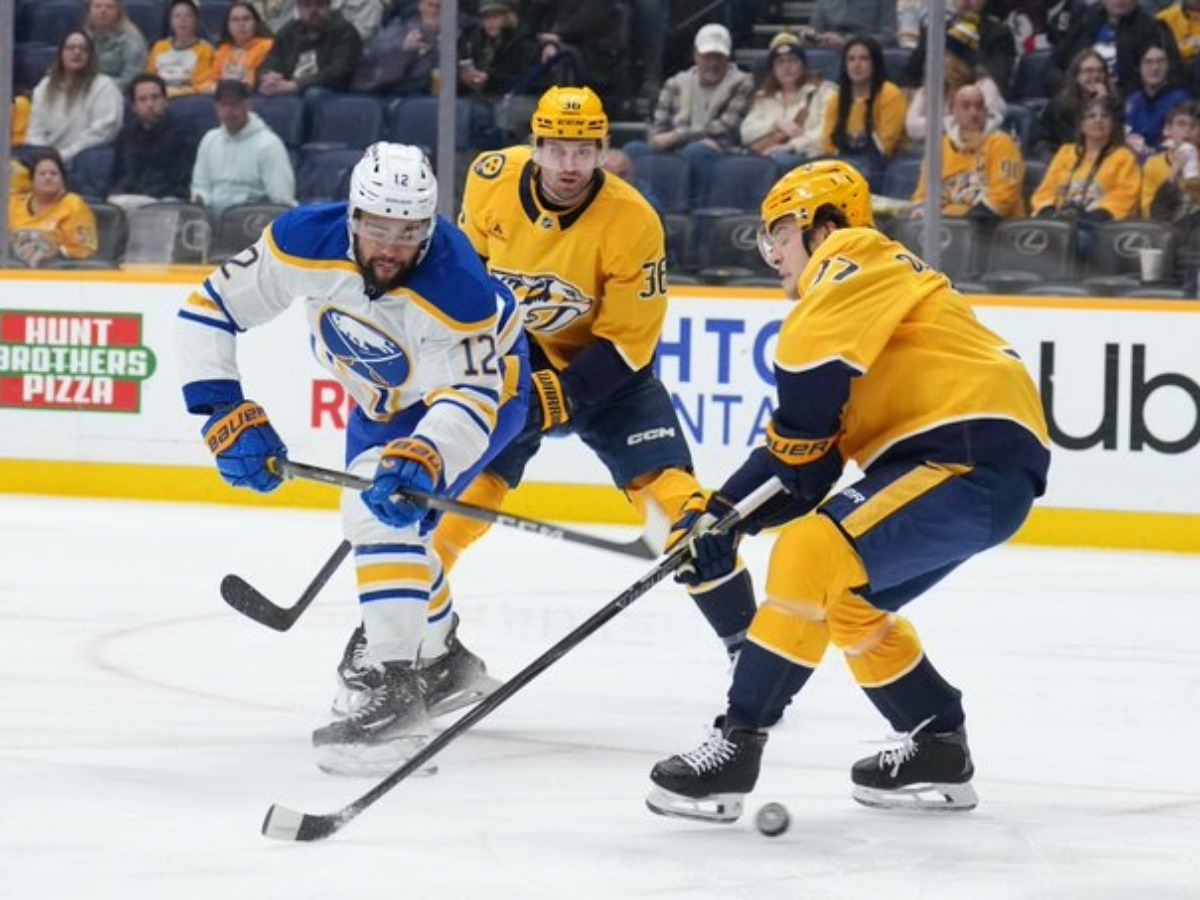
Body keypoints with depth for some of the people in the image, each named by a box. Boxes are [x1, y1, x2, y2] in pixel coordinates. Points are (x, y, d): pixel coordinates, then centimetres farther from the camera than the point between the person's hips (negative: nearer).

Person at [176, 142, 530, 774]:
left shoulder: (457, 291, -40)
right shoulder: (306, 243, -30)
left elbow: (470, 396, -39)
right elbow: (209, 310, -22)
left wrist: (423, 459, -58)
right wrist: (227, 415, -29)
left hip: (482, 384, -7)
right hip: (386, 399, 7)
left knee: (385, 510, -27)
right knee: (378, 520, 20)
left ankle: (395, 693, -25)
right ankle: (445, 662, 45)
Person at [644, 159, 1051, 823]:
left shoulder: (856, 257, -1)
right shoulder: (840, 298, 27)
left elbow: (812, 371, -20)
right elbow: (803, 446, 21)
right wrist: (727, 516, 10)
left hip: (978, 451, -11)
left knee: (814, 554, -21)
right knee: (846, 602, 21)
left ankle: (737, 743, -23)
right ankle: (939, 752, 27)